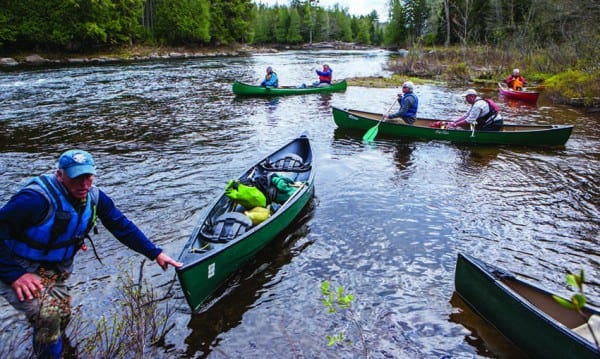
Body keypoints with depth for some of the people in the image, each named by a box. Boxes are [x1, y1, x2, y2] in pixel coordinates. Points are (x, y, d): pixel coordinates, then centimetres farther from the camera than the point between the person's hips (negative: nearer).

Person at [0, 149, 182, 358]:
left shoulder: (94, 198, -11)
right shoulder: (37, 198, -32)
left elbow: (122, 226, -4)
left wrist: (155, 254, -4)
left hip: (55, 271, 7)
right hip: (20, 271, -7)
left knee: (62, 316, 16)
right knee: (48, 314, -25)